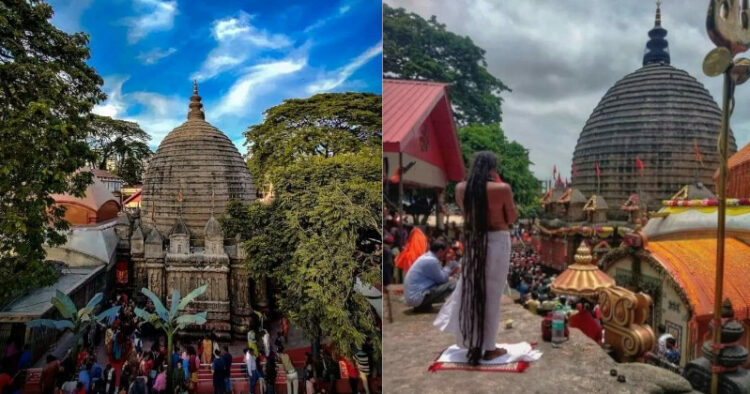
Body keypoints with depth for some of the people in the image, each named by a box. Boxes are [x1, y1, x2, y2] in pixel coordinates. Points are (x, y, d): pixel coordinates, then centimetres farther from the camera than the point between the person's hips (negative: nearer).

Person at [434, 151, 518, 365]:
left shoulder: (461, 188, -2)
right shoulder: (502, 189, -14)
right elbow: (512, 218, -1)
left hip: (471, 242, 4)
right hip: (497, 242, -4)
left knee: (469, 290, 19)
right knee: (492, 294, 5)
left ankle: (468, 340, 30)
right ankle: (488, 347, 14)